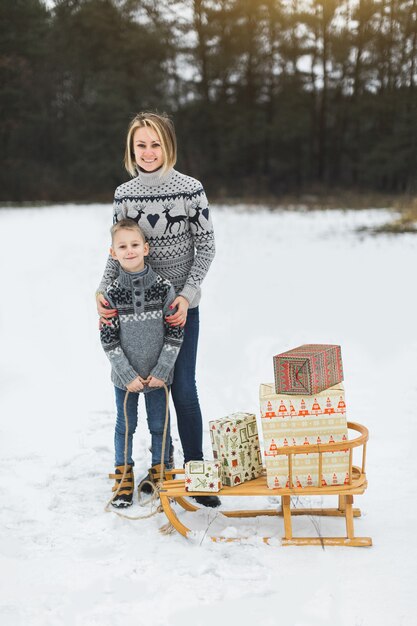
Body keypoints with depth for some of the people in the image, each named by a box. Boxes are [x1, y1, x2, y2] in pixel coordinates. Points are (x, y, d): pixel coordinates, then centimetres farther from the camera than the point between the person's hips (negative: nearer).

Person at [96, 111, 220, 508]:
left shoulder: (190, 189, -8)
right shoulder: (124, 194, 2)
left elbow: (205, 248, -5)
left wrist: (187, 296, -14)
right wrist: (103, 292, -10)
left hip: (180, 306, -3)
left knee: (183, 389, -3)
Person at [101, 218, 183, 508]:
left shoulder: (164, 288, -9)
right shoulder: (111, 293, -8)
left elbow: (175, 333, -7)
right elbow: (109, 340, -7)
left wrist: (162, 371, -11)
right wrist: (128, 375, -11)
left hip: (158, 374, 0)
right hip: (125, 377, 0)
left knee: (159, 425, 11)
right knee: (126, 426, 12)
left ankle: (161, 474, 29)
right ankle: (123, 478, 27)